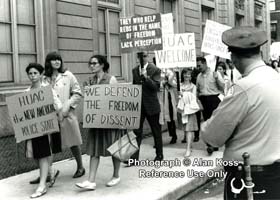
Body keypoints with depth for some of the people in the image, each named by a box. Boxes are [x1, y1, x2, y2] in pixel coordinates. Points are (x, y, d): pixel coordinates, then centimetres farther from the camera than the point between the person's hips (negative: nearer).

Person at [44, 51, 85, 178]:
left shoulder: (68, 76, 1)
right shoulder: (45, 79, 6)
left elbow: (78, 94, 1)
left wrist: (68, 106, -9)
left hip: (66, 115, -2)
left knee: (73, 142, 7)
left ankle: (80, 167, 25)